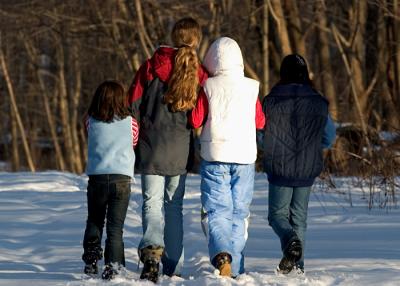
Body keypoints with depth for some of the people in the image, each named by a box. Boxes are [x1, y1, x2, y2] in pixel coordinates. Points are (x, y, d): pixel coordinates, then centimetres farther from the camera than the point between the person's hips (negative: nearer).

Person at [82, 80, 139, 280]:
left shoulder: (91, 122, 2)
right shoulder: (130, 123, 1)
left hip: (96, 177, 1)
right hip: (122, 177, -1)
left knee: (94, 221, 19)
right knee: (115, 226, 2)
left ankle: (91, 258, 6)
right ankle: (112, 264, -9)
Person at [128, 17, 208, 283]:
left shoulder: (152, 66, -4)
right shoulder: (200, 74, -2)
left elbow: (134, 104, -3)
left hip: (151, 148, -1)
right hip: (181, 151, 1)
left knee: (152, 202, 0)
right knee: (174, 205, 12)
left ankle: (152, 248, -28)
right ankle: (173, 268, 13)